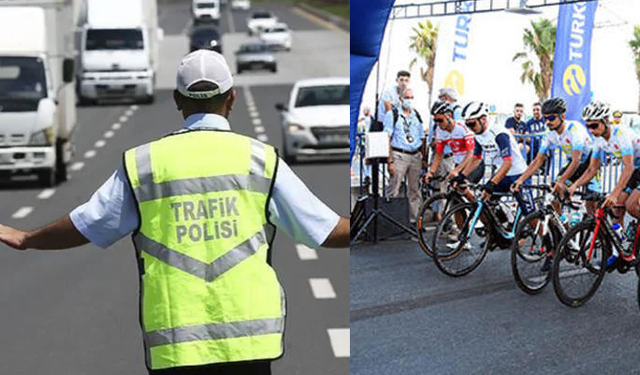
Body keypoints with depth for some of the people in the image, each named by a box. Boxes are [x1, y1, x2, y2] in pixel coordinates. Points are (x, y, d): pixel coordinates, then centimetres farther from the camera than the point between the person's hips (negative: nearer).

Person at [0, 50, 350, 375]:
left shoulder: (142, 163, 3)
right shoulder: (261, 160, 2)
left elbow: (82, 227, 12)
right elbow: (327, 229, 4)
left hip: (174, 342, 0)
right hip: (248, 336, 0)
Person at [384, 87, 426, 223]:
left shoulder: (417, 115, 15)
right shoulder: (393, 115, 1)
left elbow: (422, 139, 18)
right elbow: (387, 139, -3)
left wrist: (424, 159, 10)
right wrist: (390, 161, -11)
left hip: (416, 156, 5)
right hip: (399, 156, -4)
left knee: (415, 191, 8)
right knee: (394, 191, -7)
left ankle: (414, 219, 14)